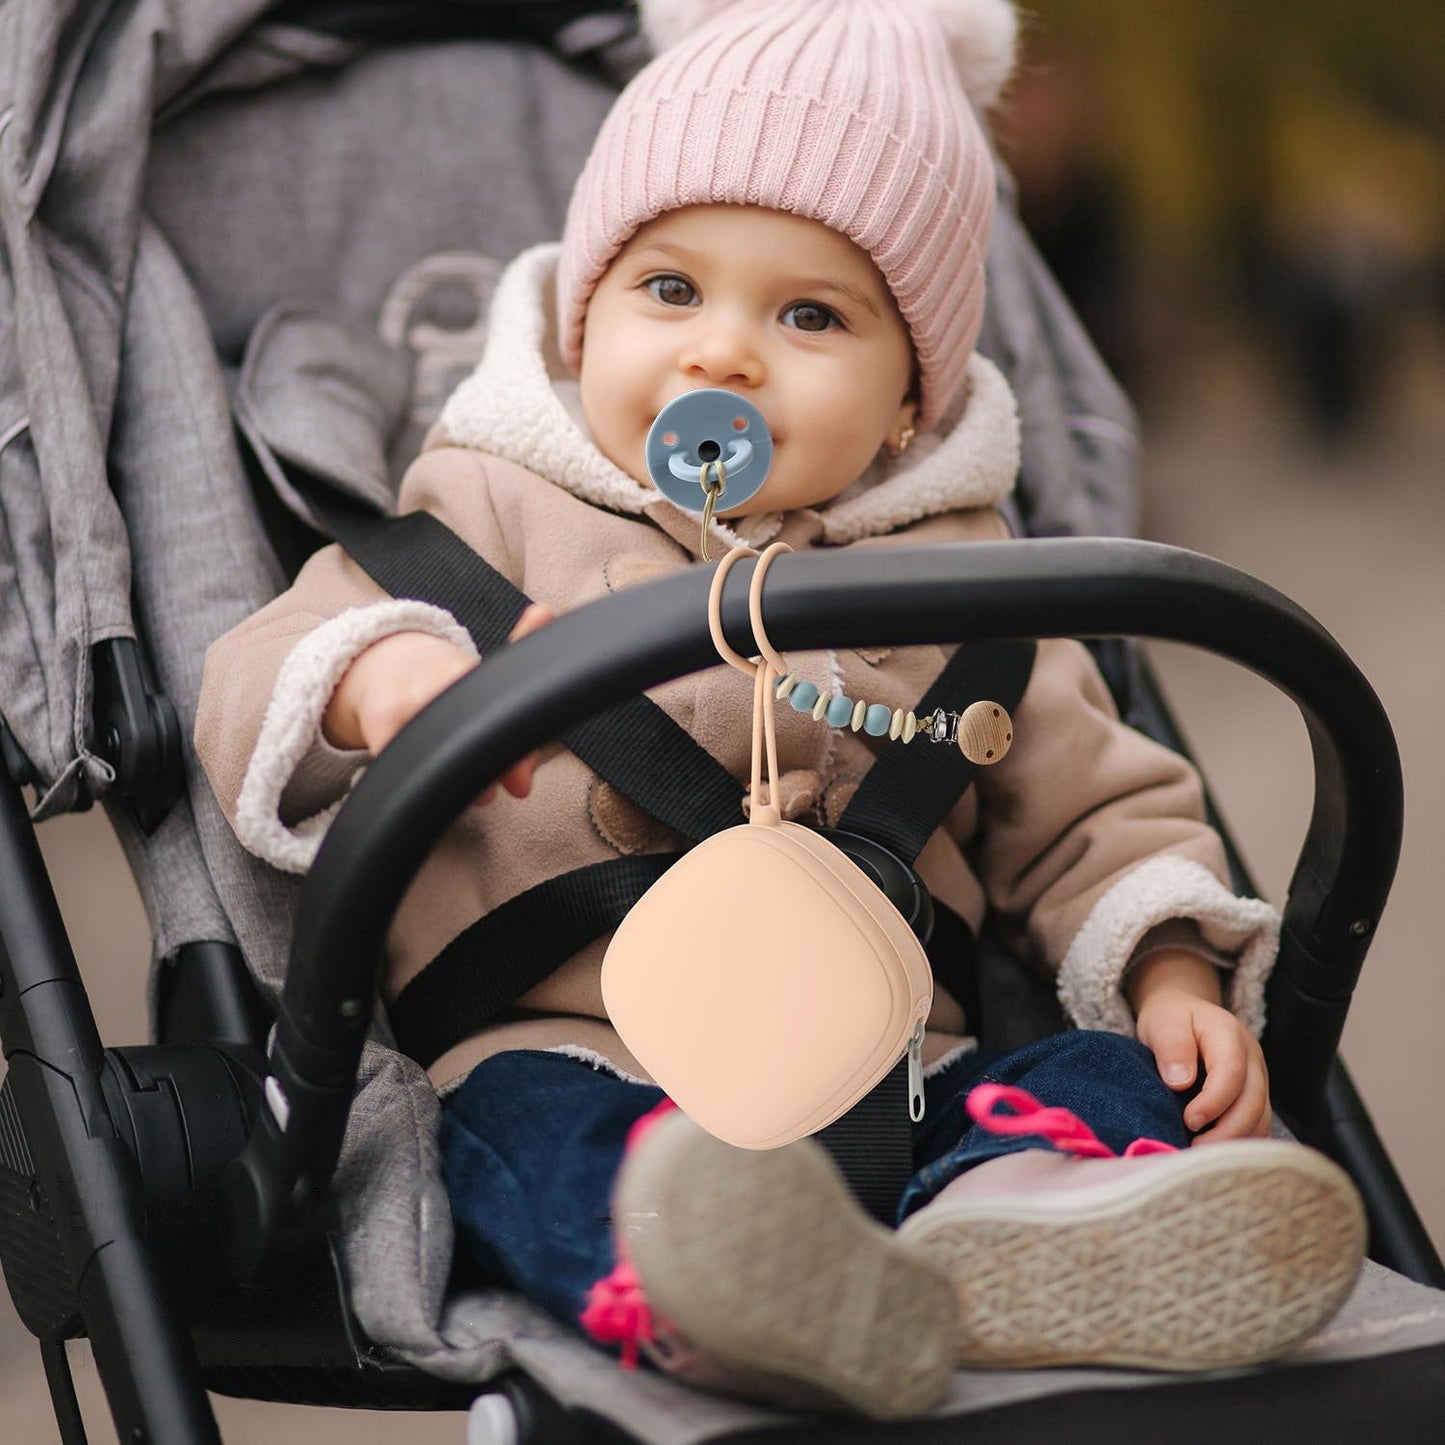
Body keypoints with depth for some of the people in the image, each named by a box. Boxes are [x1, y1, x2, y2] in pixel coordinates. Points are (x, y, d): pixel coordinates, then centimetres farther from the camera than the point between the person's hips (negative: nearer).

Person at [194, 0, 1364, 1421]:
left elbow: (1090, 815, 23)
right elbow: (256, 694, 2)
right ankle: (708, 1287, -64)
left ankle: (999, 1243, -52)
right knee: (542, 1135, -34)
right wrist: (376, 676, -23)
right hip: (570, 1047, -3)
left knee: (1123, 1083, -21)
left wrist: (1174, 979, 2)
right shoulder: (493, 512, 10)